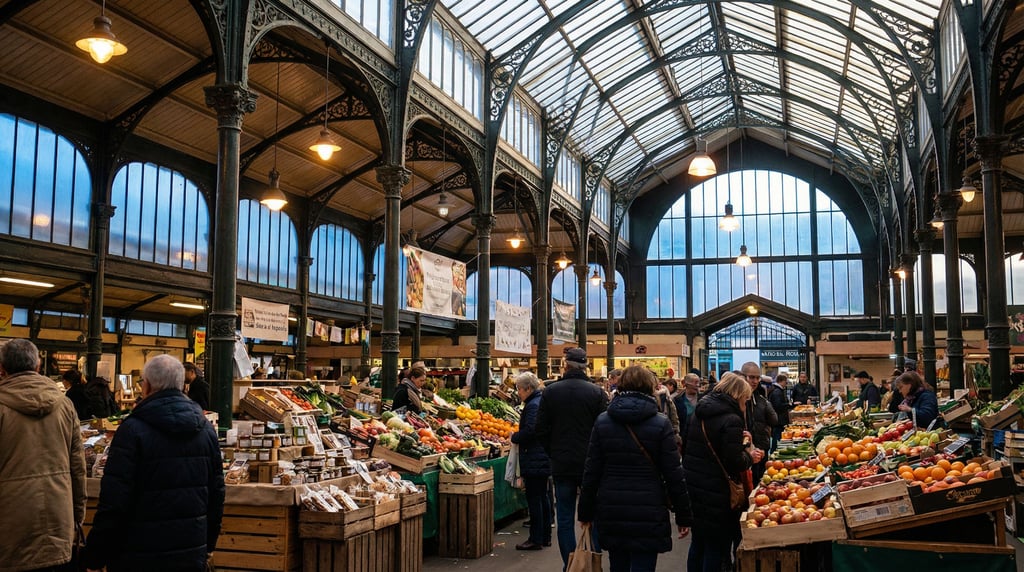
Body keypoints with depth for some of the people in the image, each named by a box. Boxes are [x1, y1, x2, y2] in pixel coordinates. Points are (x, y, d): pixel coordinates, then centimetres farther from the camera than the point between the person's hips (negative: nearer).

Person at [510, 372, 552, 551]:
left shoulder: (532, 405, -17)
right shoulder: (542, 401, 14)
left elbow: (529, 431, -25)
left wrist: (514, 437, -7)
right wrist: (518, 436, 19)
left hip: (534, 461, -10)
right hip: (545, 459, 10)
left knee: (534, 499, -4)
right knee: (543, 496, 15)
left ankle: (536, 539, 0)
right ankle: (545, 536, 22)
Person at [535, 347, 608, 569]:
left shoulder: (550, 392, -3)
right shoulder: (596, 393, -7)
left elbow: (541, 430, -1)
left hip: (561, 465, 1)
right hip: (590, 465, 0)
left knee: (565, 518, 8)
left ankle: (569, 565, 9)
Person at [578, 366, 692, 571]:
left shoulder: (602, 421, 1)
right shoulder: (661, 424, -5)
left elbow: (592, 471, 2)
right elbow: (673, 474, -6)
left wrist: (586, 512, 10)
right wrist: (683, 515, 3)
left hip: (610, 511, 3)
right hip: (648, 513, -3)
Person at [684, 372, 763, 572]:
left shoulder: (700, 413, 8)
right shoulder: (731, 420, -17)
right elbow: (734, 463, -21)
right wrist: (750, 457, -1)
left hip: (692, 486, 8)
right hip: (715, 492, -8)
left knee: (698, 542, 19)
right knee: (716, 547, 5)